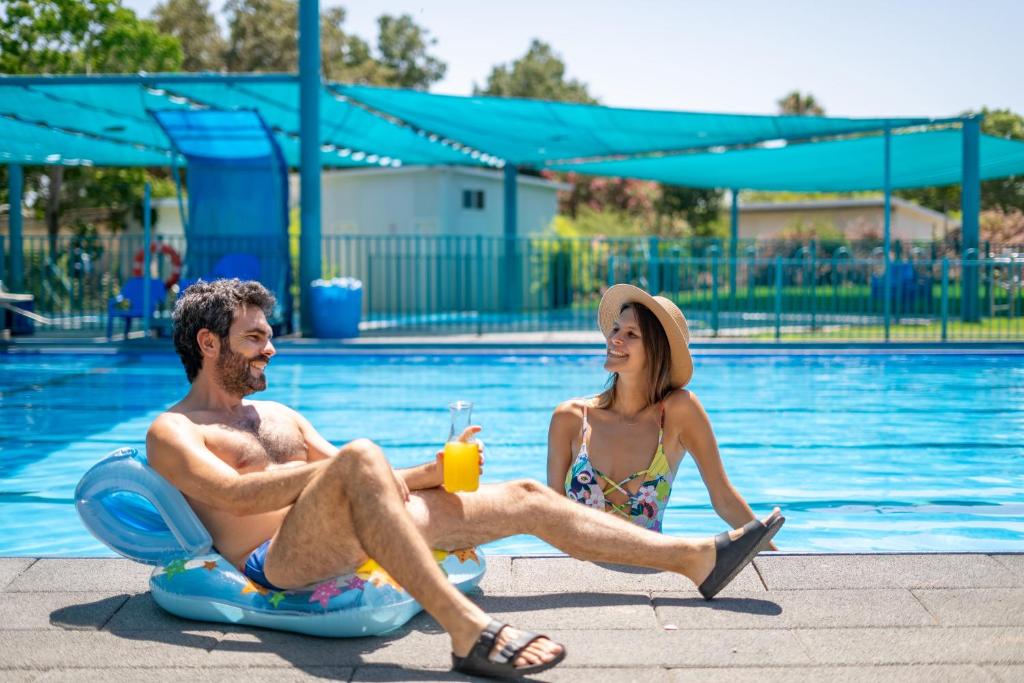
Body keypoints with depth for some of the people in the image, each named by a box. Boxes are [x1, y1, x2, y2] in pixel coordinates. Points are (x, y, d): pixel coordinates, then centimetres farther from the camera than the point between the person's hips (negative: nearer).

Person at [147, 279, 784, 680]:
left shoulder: (278, 414, 27)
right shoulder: (172, 432, 4)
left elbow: (354, 478, 23)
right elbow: (234, 494, -15)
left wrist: (425, 474, 6)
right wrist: (324, 469, -20)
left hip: (345, 547, 8)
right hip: (279, 563, -7)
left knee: (525, 497, 2)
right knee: (360, 457, -39)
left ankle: (698, 557, 6)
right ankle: (468, 631, -48)